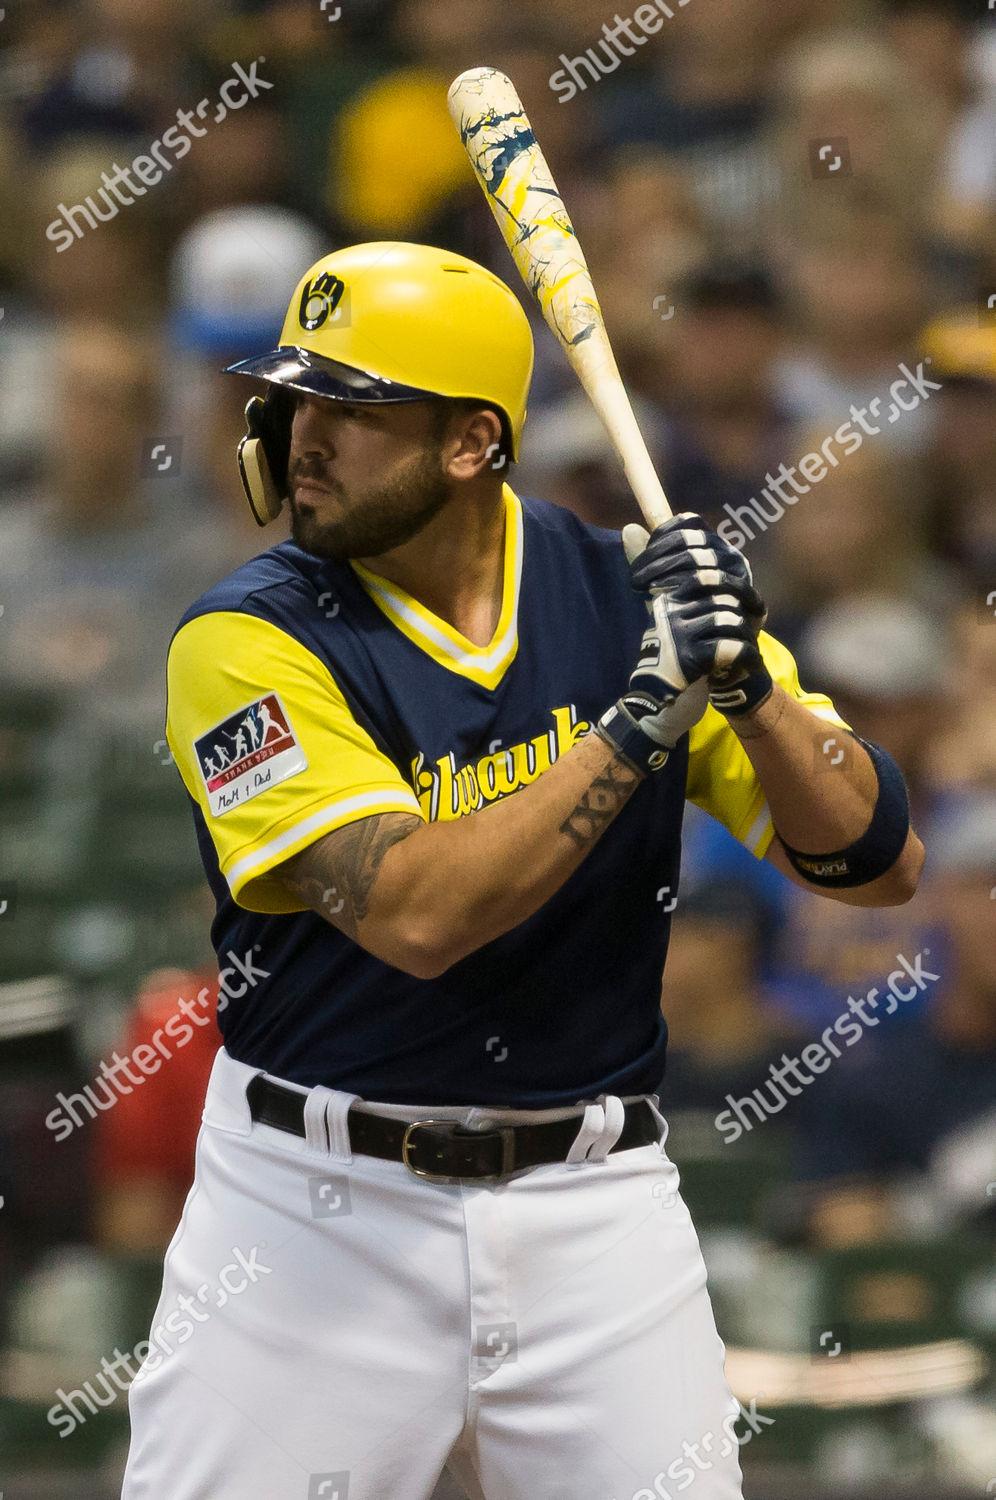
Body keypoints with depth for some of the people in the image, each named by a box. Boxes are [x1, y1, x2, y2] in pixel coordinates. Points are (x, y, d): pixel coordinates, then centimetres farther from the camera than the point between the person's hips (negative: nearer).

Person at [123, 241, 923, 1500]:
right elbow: (412, 914, -23)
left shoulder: (631, 593, 0)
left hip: (589, 1207, 2)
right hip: (316, 1207, -2)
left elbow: (880, 866, -2)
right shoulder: (249, 640, -10)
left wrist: (747, 687, -18)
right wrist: (645, 712, -23)